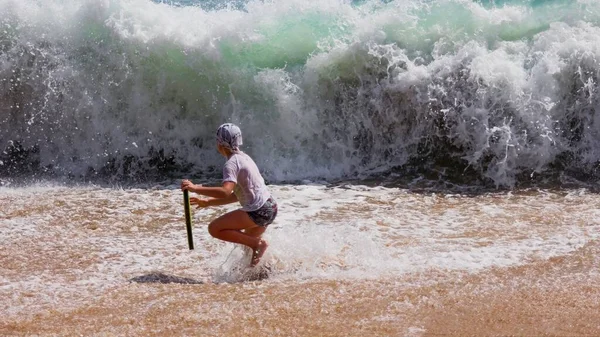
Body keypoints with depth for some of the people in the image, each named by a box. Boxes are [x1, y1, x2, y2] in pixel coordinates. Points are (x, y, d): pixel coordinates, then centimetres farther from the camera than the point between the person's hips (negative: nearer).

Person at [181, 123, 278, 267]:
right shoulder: (243, 157, 17)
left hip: (258, 211, -10)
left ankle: (257, 243, -12)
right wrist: (208, 202, 18)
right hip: (270, 207, 10)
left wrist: (195, 188, -30)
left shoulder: (231, 164, -13)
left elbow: (225, 192, -30)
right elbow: (237, 195, 20)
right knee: (247, 243, 29)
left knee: (215, 228, -9)